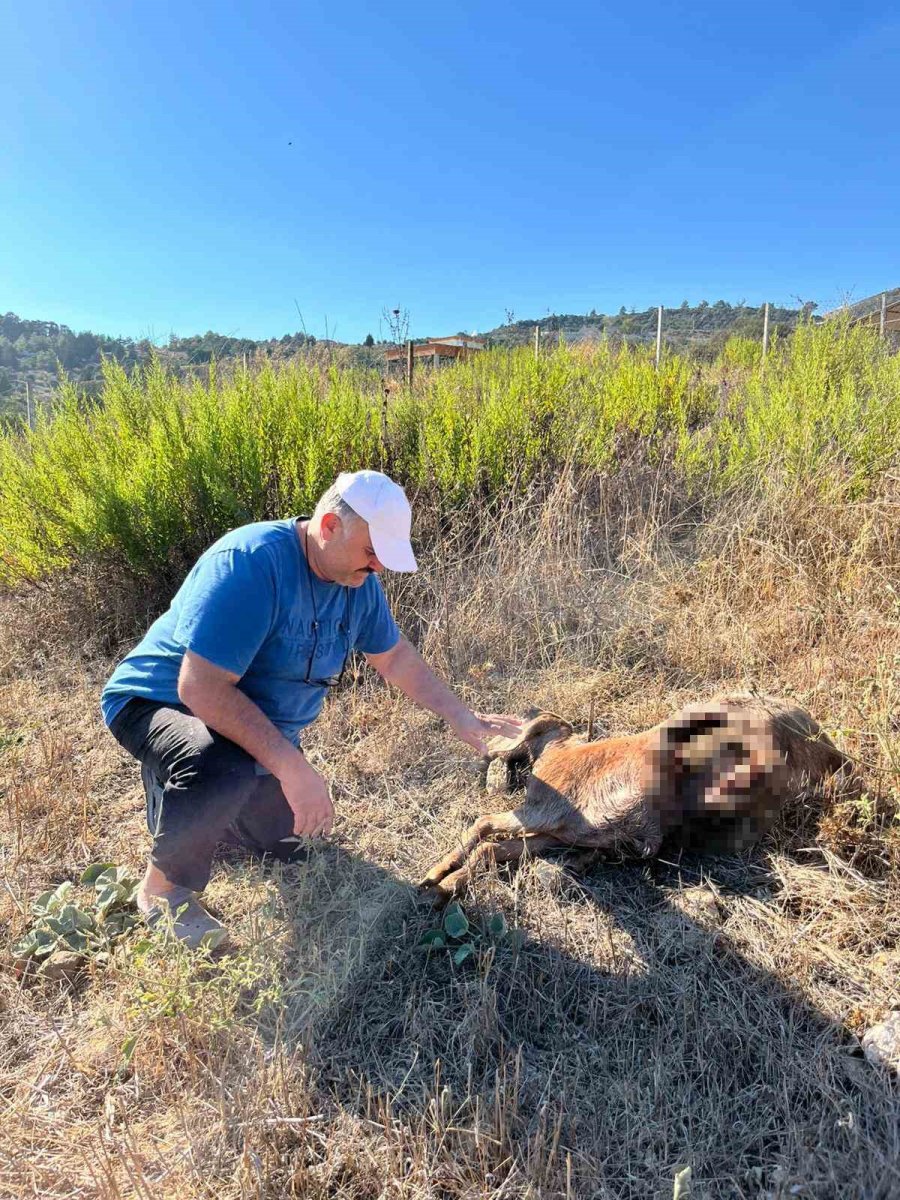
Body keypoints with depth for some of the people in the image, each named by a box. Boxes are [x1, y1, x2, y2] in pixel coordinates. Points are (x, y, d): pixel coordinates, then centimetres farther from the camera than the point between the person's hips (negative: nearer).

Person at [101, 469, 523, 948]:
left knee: (286, 844, 18)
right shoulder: (252, 562, -33)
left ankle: (191, 805, 40)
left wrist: (462, 718, 1)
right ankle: (164, 888, -9)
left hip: (258, 726, 8)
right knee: (222, 767, -40)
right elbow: (201, 687, -38)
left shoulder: (358, 581, -8)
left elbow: (395, 657, 5)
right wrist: (290, 765, -40)